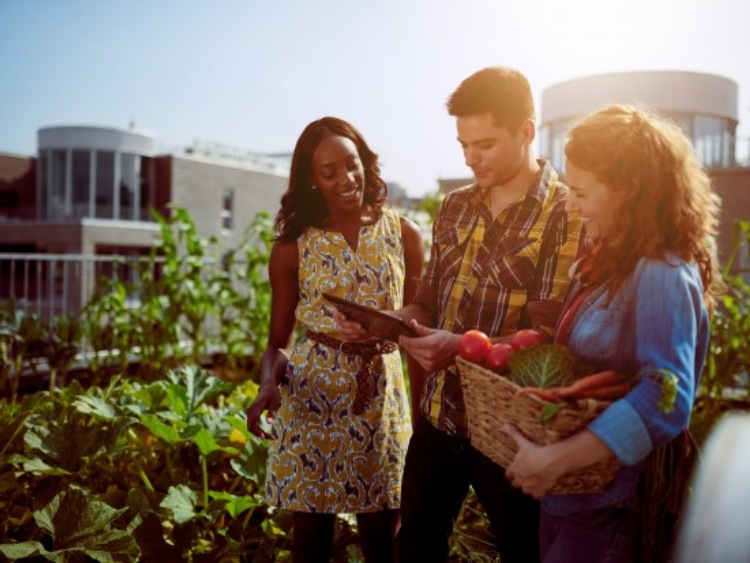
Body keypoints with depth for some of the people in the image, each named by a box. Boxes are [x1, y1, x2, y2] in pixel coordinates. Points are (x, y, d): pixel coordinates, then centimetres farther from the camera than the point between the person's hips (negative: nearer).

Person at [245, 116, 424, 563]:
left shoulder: (404, 234, 0)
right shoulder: (293, 247, -2)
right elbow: (278, 341, 2)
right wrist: (269, 385, -19)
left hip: (383, 397, 1)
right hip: (310, 396, -1)